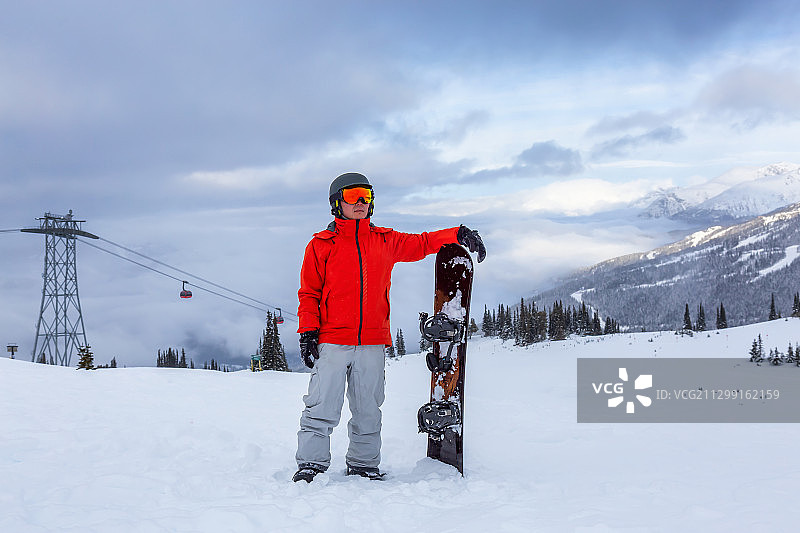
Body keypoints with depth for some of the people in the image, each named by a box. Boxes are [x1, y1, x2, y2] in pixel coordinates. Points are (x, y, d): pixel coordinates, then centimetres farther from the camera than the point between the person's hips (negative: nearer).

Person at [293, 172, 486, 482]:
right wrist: (308, 332, -5)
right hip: (332, 341, -3)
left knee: (368, 411, 8)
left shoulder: (385, 241, 13)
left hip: (372, 343, 3)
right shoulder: (321, 245, 5)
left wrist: (458, 235, 12)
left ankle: (363, 465, 18)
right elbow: (309, 293, 5)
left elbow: (420, 244, 23)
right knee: (321, 409, -8)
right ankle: (311, 464, -2)